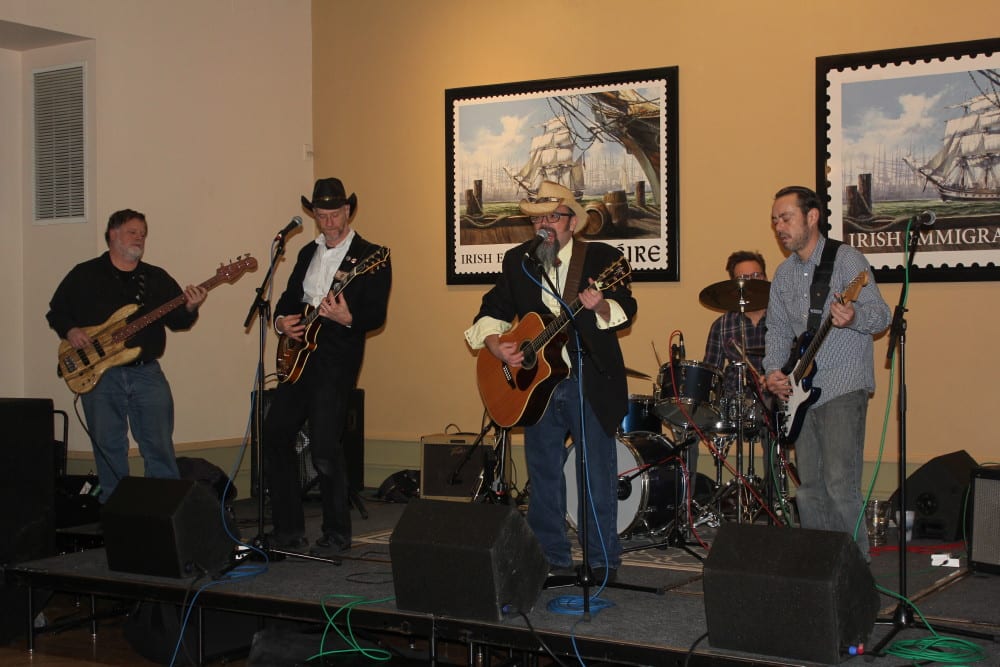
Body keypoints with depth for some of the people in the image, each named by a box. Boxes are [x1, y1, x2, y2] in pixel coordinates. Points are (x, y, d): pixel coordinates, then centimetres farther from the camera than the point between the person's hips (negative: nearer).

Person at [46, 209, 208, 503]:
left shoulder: (156, 277, 10)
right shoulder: (84, 275, 5)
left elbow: (176, 320, 3)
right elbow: (56, 311, 10)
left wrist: (190, 309, -18)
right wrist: (70, 330, -9)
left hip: (147, 372, 1)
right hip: (99, 373, -1)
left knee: (160, 447, 1)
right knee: (108, 448, 6)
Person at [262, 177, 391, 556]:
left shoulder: (372, 256, -5)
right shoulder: (308, 253, 17)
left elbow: (377, 316, -11)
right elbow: (290, 297, 24)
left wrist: (347, 318, -30)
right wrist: (281, 321, 3)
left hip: (337, 358, -7)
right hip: (300, 355, 7)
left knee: (324, 449, -12)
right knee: (275, 435, 6)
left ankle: (337, 535, 5)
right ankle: (288, 529, 18)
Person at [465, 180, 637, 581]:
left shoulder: (604, 258, -3)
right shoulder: (517, 261, 9)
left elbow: (625, 313, -12)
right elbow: (492, 309, 12)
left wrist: (601, 307, -34)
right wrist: (495, 344, -8)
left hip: (591, 383, -4)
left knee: (598, 479, 1)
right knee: (543, 479, 11)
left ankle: (603, 562, 14)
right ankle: (552, 560, 22)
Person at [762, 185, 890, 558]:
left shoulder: (846, 259, -8)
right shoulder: (784, 274, 14)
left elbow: (881, 315, -15)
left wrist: (853, 317, -38)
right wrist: (773, 369, 0)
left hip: (843, 389, -7)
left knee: (840, 486, -12)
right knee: (809, 488, 10)